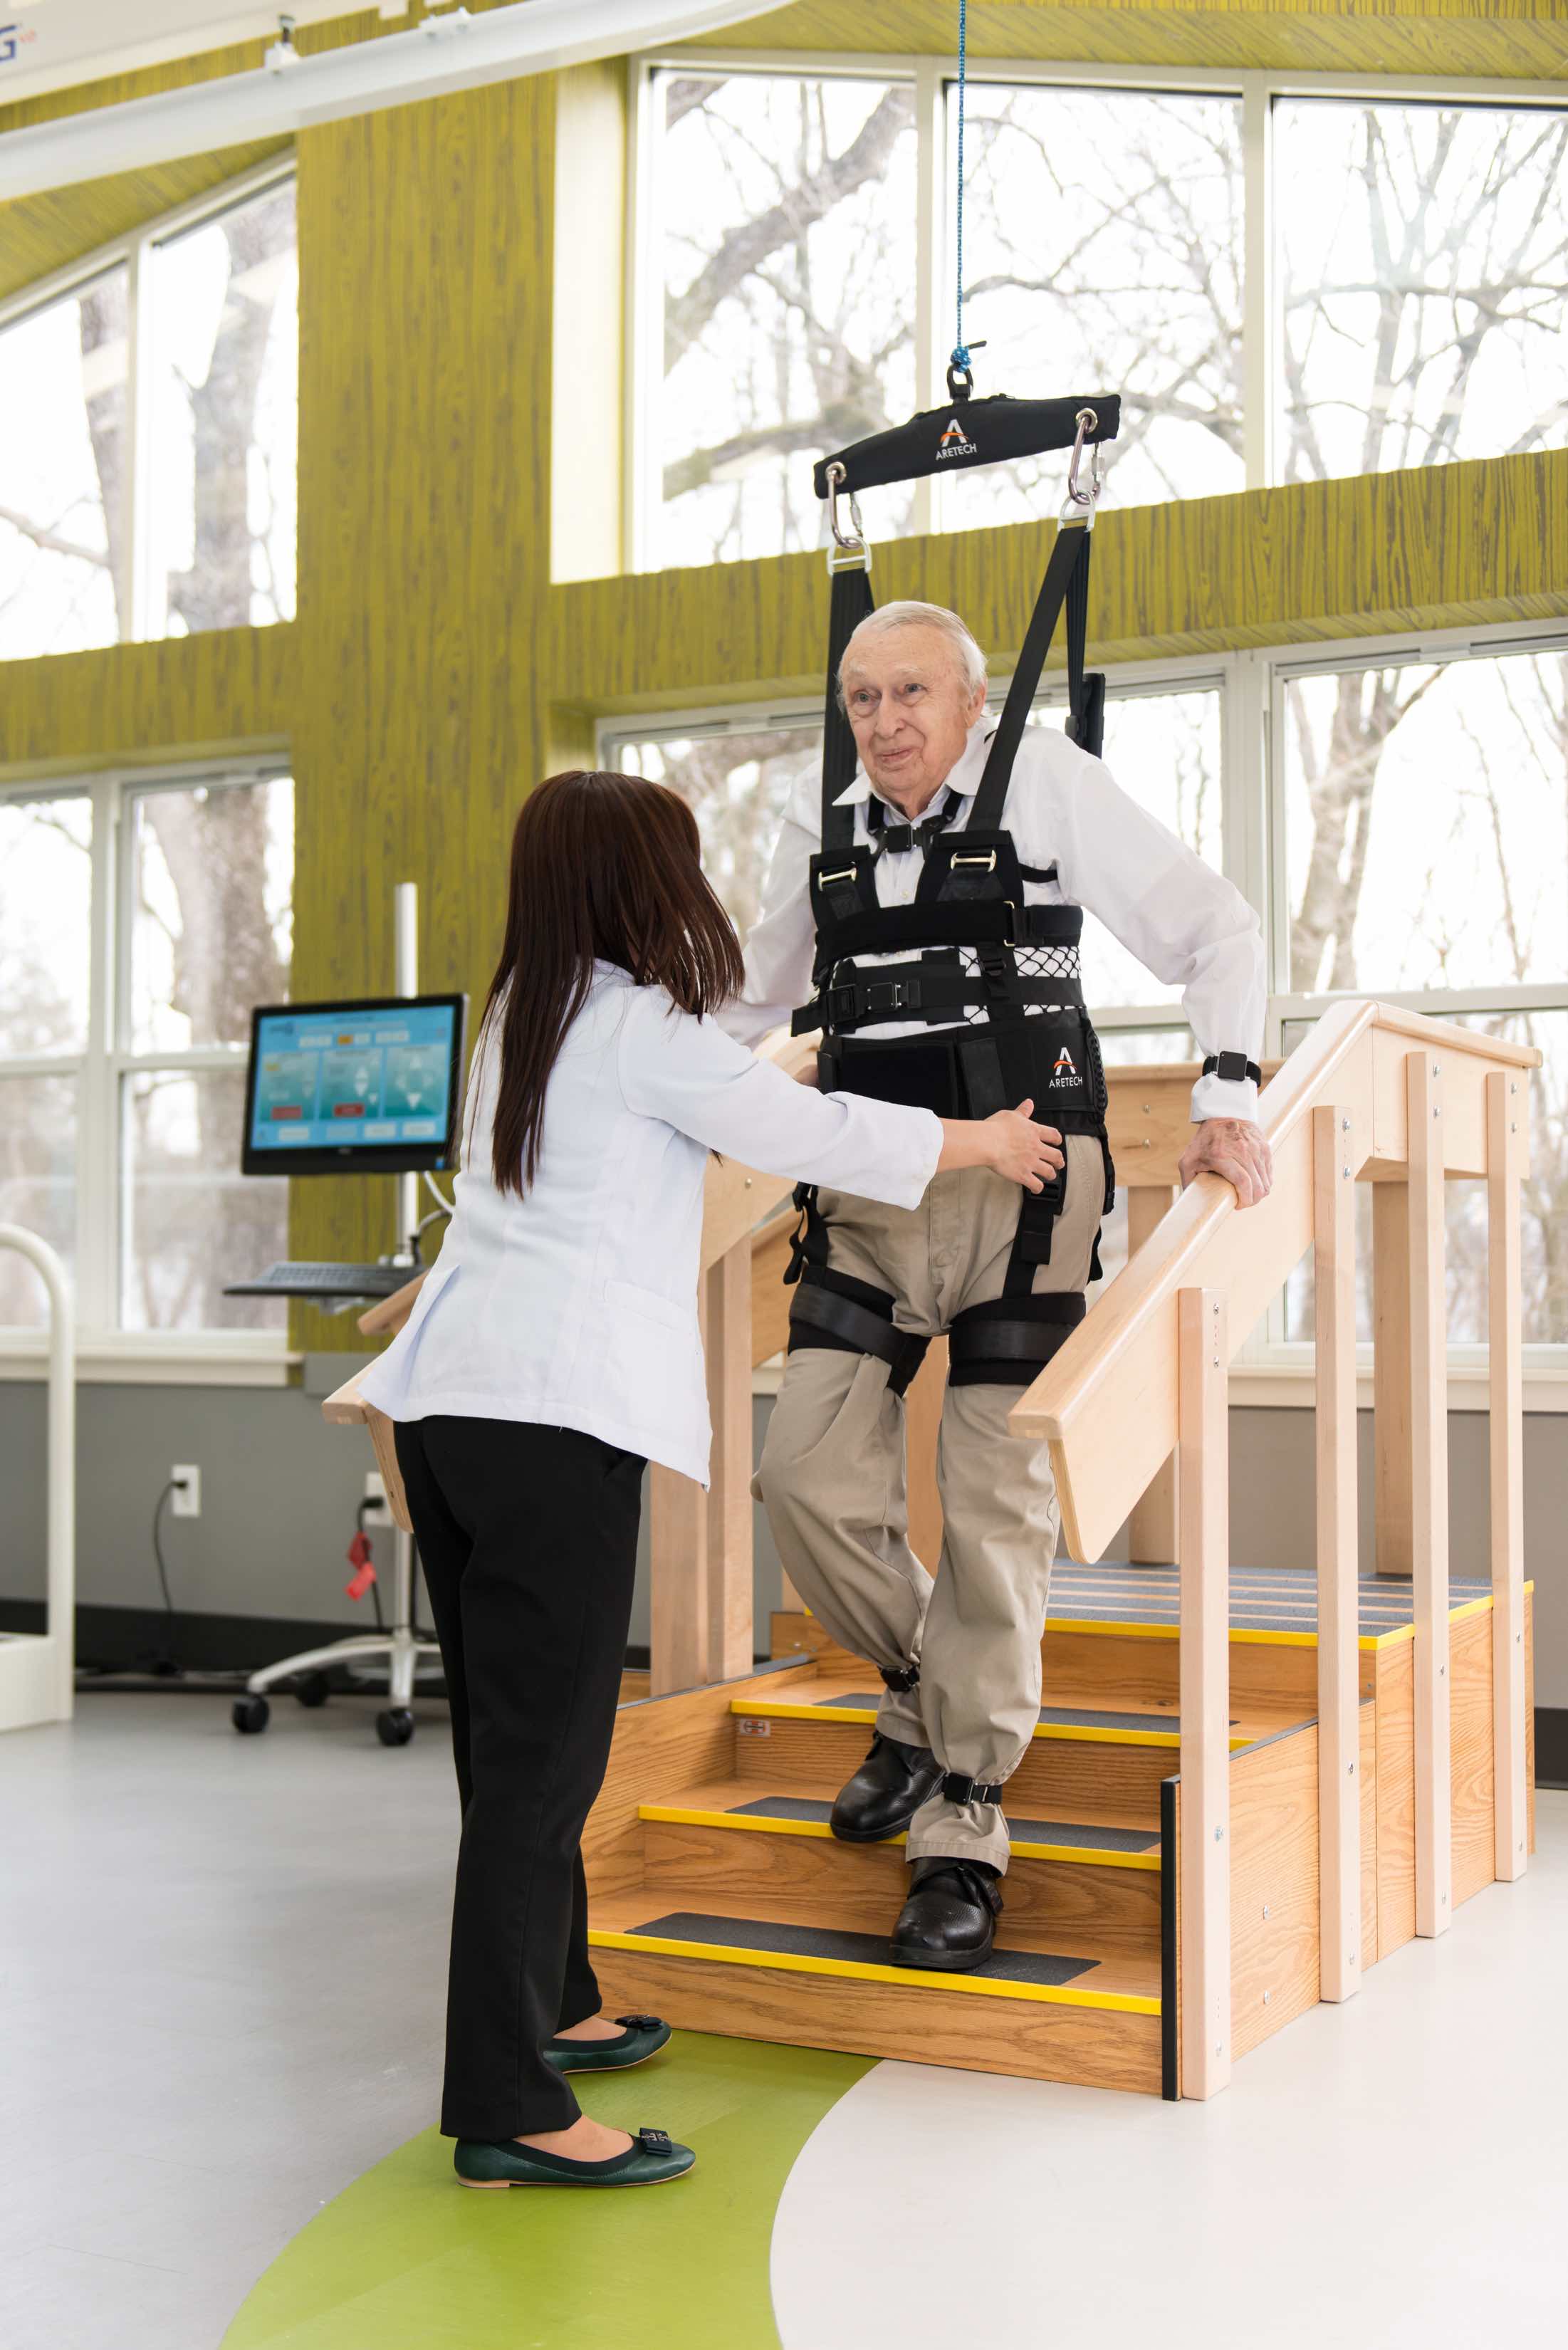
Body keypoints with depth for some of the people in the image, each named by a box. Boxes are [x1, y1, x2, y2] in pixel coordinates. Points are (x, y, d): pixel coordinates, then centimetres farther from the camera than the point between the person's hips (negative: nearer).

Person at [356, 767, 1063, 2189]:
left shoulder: (525, 1012, 19)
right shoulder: (645, 1026, -6)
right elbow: (806, 1133, 0)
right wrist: (984, 1144, 15)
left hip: (450, 1394, 9)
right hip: (556, 1403, -9)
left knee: (509, 1735, 17)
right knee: (544, 1747, -8)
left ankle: (546, 2009, 31)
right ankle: (508, 2113, -6)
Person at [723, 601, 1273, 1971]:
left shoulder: (1046, 782, -1)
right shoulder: (820, 829, 12)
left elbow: (1215, 930, -2)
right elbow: (751, 1001, 29)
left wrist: (1227, 1102, -14)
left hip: (1021, 1189, -4)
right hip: (868, 1199, 4)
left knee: (996, 1511, -3)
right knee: (809, 1475, -7)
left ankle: (963, 1837, 9)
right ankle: (924, 1695, 22)